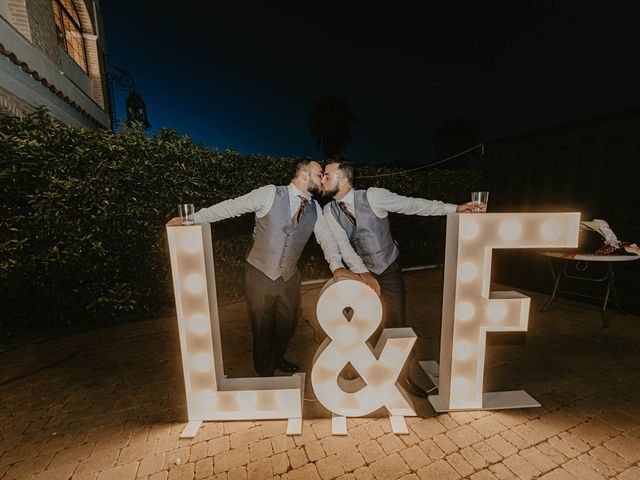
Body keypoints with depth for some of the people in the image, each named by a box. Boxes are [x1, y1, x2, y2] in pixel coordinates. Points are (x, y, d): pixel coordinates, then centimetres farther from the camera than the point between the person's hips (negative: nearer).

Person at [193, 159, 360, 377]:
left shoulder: (314, 208, 1)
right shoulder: (271, 194, -14)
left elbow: (326, 237, -5)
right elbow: (231, 206, -11)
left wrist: (336, 266, -22)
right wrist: (194, 217, -11)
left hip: (290, 277, 5)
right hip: (261, 275, -4)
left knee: (287, 324, 20)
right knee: (263, 327, 13)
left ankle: (278, 358, 52)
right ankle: (265, 372, 42)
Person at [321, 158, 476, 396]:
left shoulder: (372, 196, -19)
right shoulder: (329, 211, -9)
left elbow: (412, 204, -15)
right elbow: (343, 245, -14)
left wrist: (454, 208, -16)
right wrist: (363, 273, -20)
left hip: (390, 269, -2)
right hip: (361, 272, 2)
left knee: (397, 322, 4)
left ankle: (404, 375, 28)